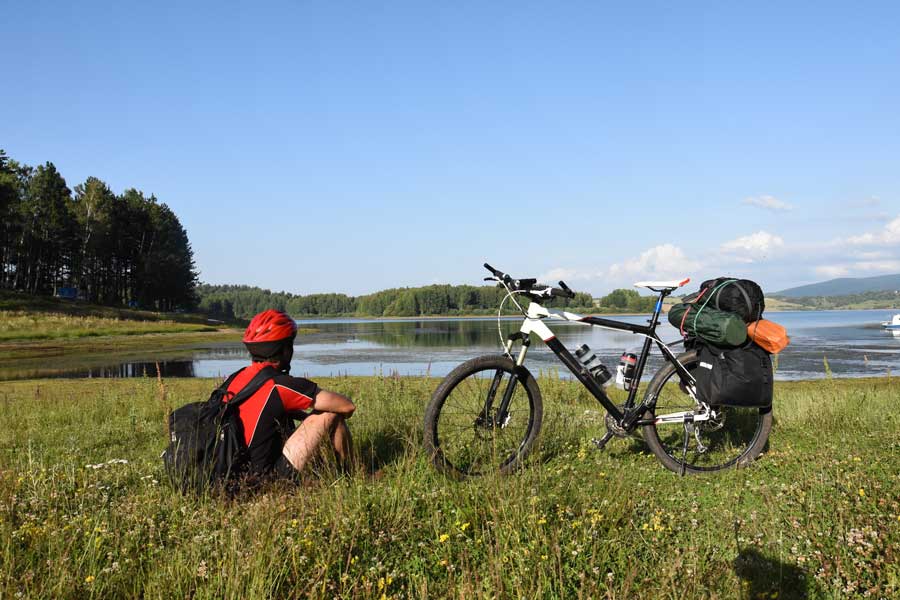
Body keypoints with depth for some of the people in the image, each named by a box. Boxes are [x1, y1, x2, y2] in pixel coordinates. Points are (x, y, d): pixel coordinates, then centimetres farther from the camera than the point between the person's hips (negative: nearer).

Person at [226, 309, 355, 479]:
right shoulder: (281, 385, -18)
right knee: (332, 414, -3)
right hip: (274, 474, -8)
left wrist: (308, 416, 19)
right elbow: (347, 406, -13)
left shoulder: (235, 380, 3)